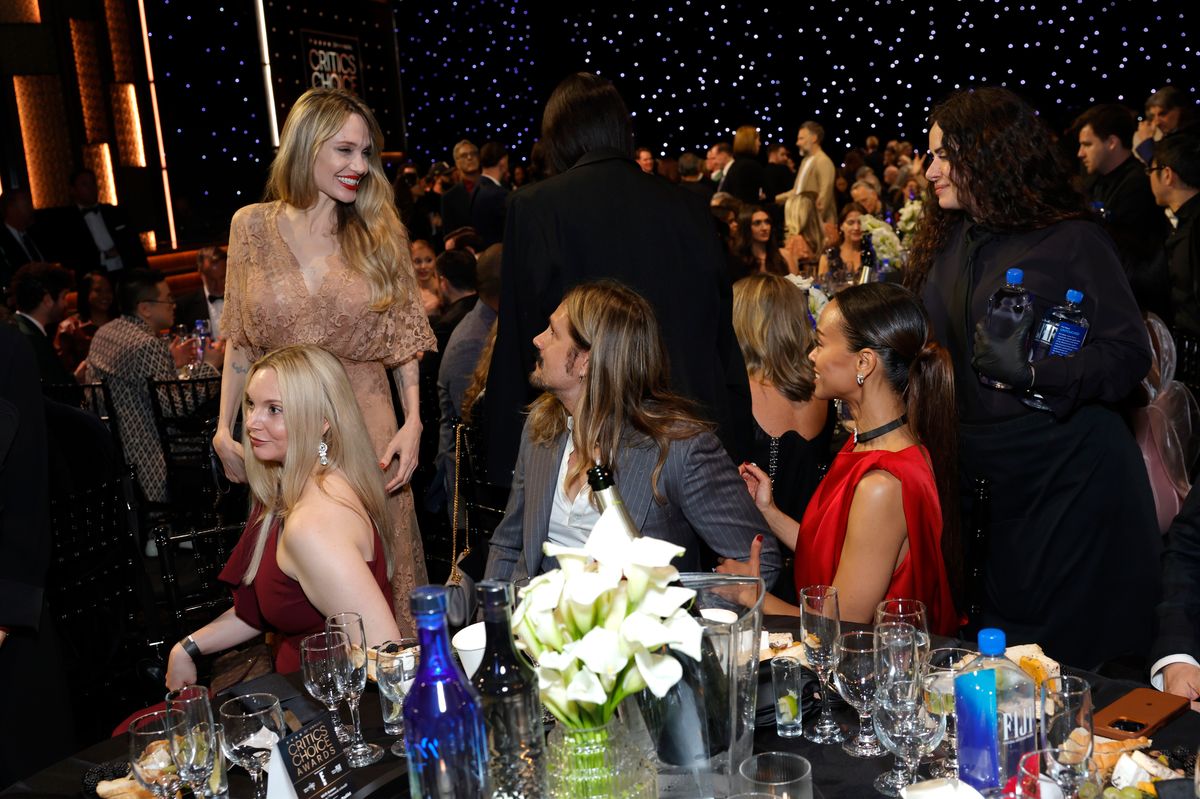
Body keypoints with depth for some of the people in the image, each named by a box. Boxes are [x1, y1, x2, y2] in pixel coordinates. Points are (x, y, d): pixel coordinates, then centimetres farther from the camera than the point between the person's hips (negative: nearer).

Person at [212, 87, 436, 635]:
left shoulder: (379, 232, 0)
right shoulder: (252, 226, 1)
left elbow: (403, 339, 2)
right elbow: (241, 340, 7)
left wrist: (413, 423, -10)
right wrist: (224, 430, 3)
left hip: (366, 428, -1)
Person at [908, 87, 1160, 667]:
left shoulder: (1072, 241, -9)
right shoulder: (947, 243, 10)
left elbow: (1129, 354, -16)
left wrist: (1030, 366, -28)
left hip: (1070, 485, -6)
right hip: (987, 483, 6)